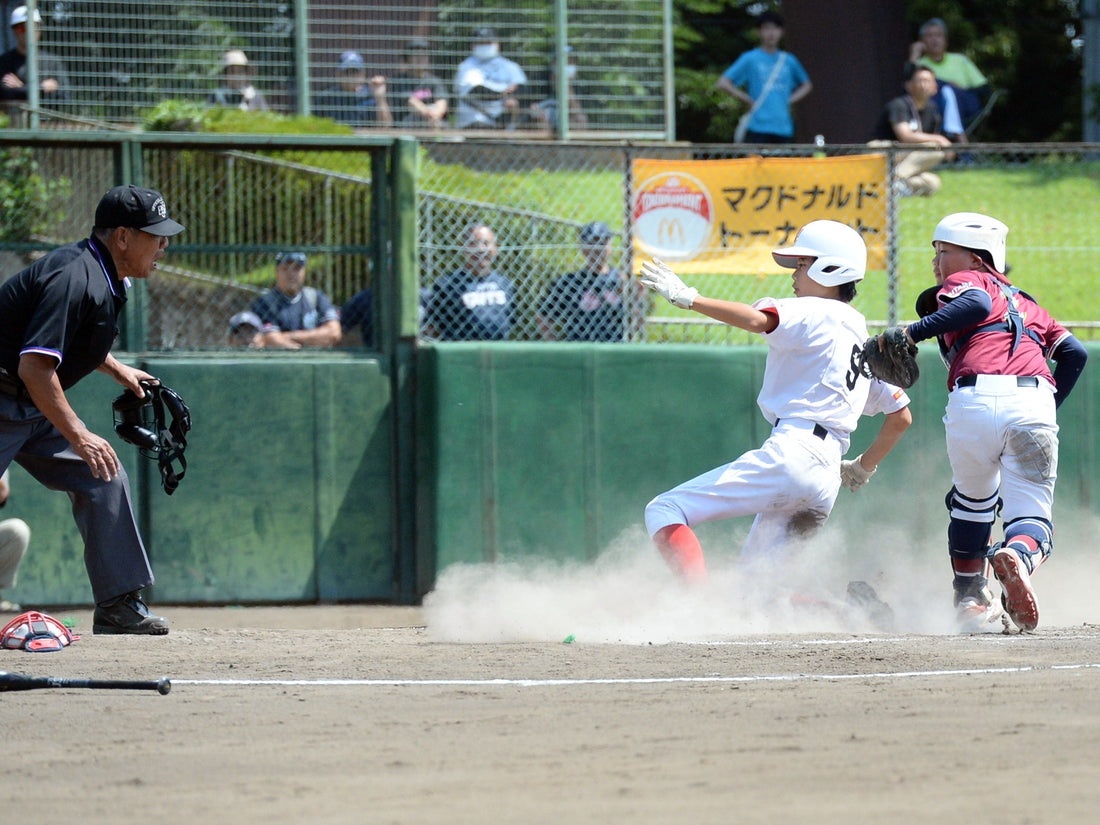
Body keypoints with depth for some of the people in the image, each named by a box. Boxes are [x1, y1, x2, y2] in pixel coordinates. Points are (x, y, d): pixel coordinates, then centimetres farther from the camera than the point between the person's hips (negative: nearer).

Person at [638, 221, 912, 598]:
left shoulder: (815, 313, 0)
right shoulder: (863, 341, 25)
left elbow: (757, 319, -21)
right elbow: (901, 417, 30)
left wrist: (688, 298, -19)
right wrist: (863, 470, 39)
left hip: (789, 456, -9)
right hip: (827, 477, 9)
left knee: (665, 511, -8)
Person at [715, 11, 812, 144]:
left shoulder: (788, 60, 12)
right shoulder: (750, 59, 1)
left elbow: (806, 85, 27)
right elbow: (723, 83, -2)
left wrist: (790, 100, 10)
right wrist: (748, 101, -5)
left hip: (784, 128, 4)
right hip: (758, 127, -4)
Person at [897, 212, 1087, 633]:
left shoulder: (963, 281, 18)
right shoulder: (1027, 304, 35)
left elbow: (976, 304, -7)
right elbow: (1074, 353, 24)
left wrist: (914, 331, -11)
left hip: (975, 398, -3)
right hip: (1035, 402, 3)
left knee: (973, 501, 24)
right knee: (1031, 515, 2)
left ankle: (971, 600, 27)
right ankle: (1019, 556, -33)